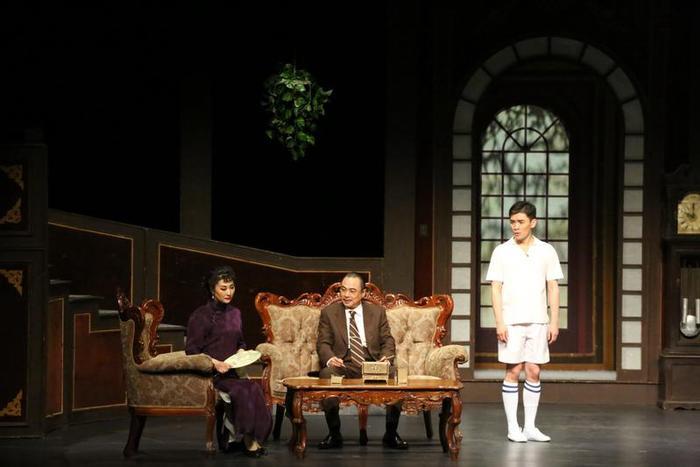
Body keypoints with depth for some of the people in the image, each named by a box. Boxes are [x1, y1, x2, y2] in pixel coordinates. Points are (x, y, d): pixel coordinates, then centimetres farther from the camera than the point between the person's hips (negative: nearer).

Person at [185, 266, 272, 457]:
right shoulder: (200, 315, -1)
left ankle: (236, 436, -24)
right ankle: (246, 438, -24)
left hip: (232, 370, 5)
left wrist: (241, 352, 7)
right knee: (243, 389, -33)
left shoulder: (235, 313, 18)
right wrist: (215, 363, -18)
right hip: (209, 373, -5)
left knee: (252, 388, -30)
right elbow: (191, 350, -5)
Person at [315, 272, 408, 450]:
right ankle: (334, 434, -22)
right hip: (343, 365, -1)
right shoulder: (329, 312, 10)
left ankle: (391, 434, -14)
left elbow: (387, 341, 11)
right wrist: (329, 358, -19)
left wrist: (385, 357, -12)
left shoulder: (377, 312, 13)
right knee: (326, 373, -35)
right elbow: (323, 342, 4)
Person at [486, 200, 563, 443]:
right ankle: (513, 427, 4)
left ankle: (530, 427, 9)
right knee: (513, 371, -1)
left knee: (533, 372, 3)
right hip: (511, 321, -2)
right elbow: (496, 288, 0)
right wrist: (499, 322, -8)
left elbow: (553, 288, 7)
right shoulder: (502, 252, 2)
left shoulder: (546, 252, 6)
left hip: (538, 321, 2)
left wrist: (554, 321, 1)